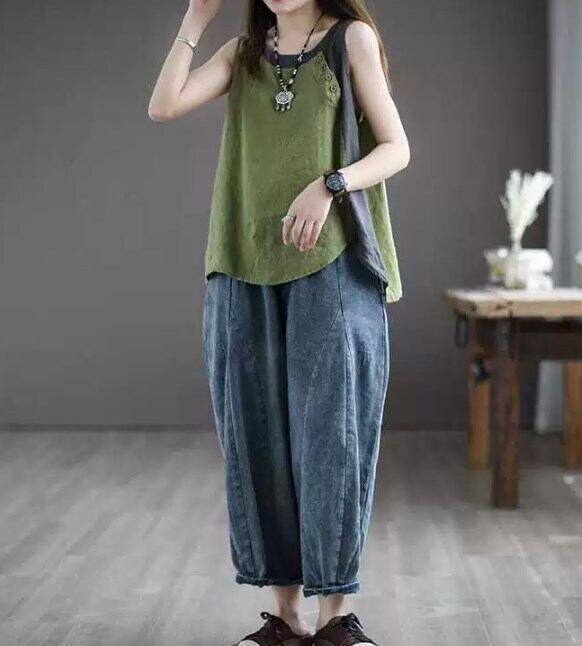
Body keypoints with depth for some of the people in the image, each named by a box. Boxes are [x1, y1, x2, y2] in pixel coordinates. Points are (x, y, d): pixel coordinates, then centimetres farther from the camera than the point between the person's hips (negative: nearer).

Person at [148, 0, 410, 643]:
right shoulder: (244, 52, 13)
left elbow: (396, 149, 0)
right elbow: (163, 106, 0)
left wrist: (328, 186, -16)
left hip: (331, 266, -3)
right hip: (247, 270, 4)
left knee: (329, 433, -4)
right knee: (258, 437, 3)